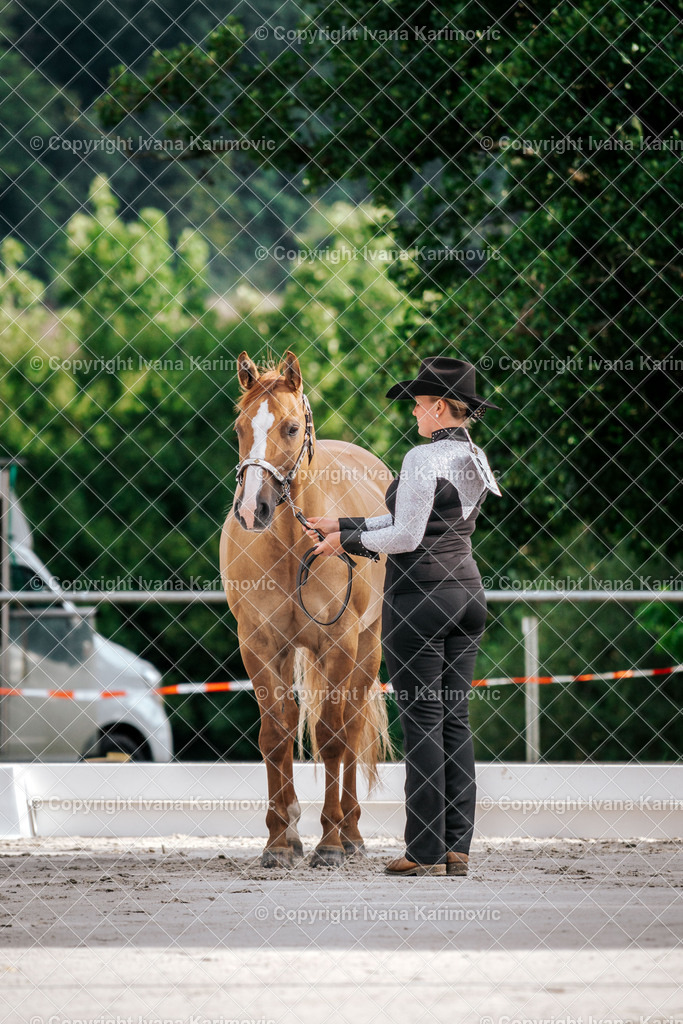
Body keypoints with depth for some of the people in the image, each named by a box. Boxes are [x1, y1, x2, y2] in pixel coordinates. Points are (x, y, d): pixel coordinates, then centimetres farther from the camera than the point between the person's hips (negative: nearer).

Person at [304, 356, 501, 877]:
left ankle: (426, 852, -3)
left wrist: (348, 539, -2)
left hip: (419, 595, -8)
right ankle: (458, 848, 9)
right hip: (467, 593, 8)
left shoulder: (423, 459, -15)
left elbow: (406, 537, -18)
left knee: (422, 721, -5)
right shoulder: (475, 460, 12)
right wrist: (342, 524, 18)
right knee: (456, 719, 9)